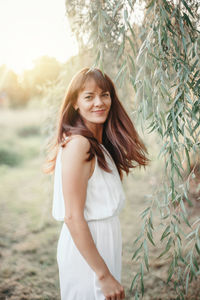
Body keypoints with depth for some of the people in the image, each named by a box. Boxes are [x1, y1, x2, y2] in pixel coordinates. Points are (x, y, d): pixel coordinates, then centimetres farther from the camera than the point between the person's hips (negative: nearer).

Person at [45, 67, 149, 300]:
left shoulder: (100, 144, 7)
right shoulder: (77, 144, -21)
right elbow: (73, 218, -24)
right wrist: (104, 275, -21)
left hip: (104, 244, 9)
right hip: (86, 251, -9)